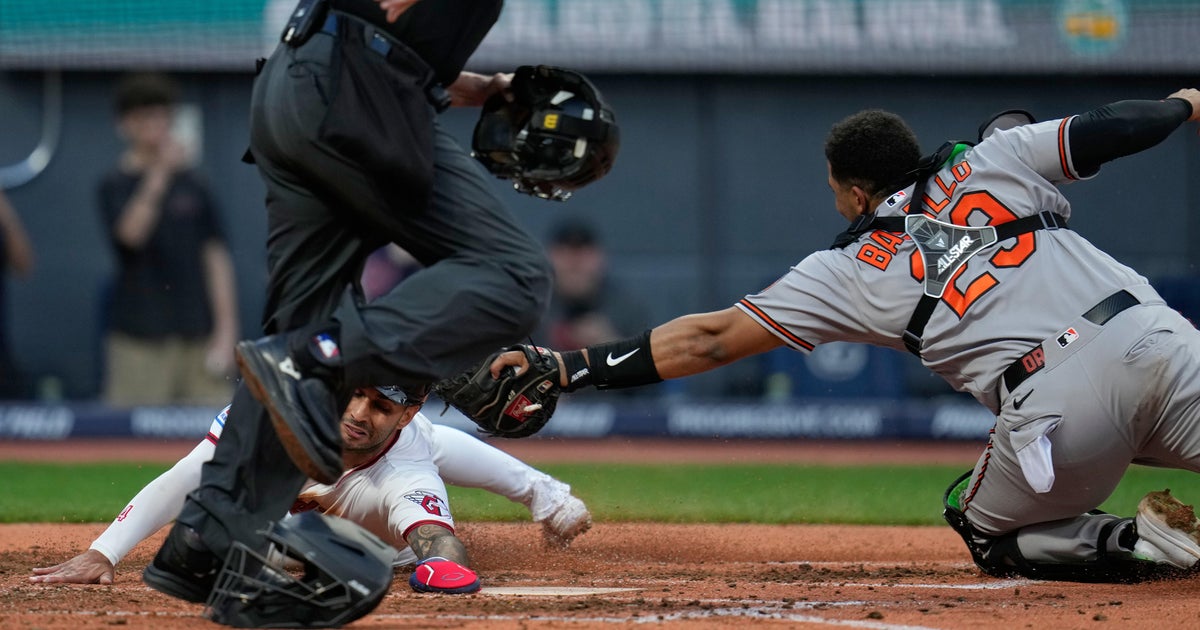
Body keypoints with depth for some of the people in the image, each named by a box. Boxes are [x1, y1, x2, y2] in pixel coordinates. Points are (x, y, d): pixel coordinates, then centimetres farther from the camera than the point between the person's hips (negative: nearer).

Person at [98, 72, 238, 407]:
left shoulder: (192, 184, 12)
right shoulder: (116, 185, 3)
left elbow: (216, 254, 10)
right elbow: (131, 233, -17)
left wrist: (226, 329, 4)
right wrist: (160, 176, -28)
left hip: (197, 333, 3)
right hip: (140, 337, -3)